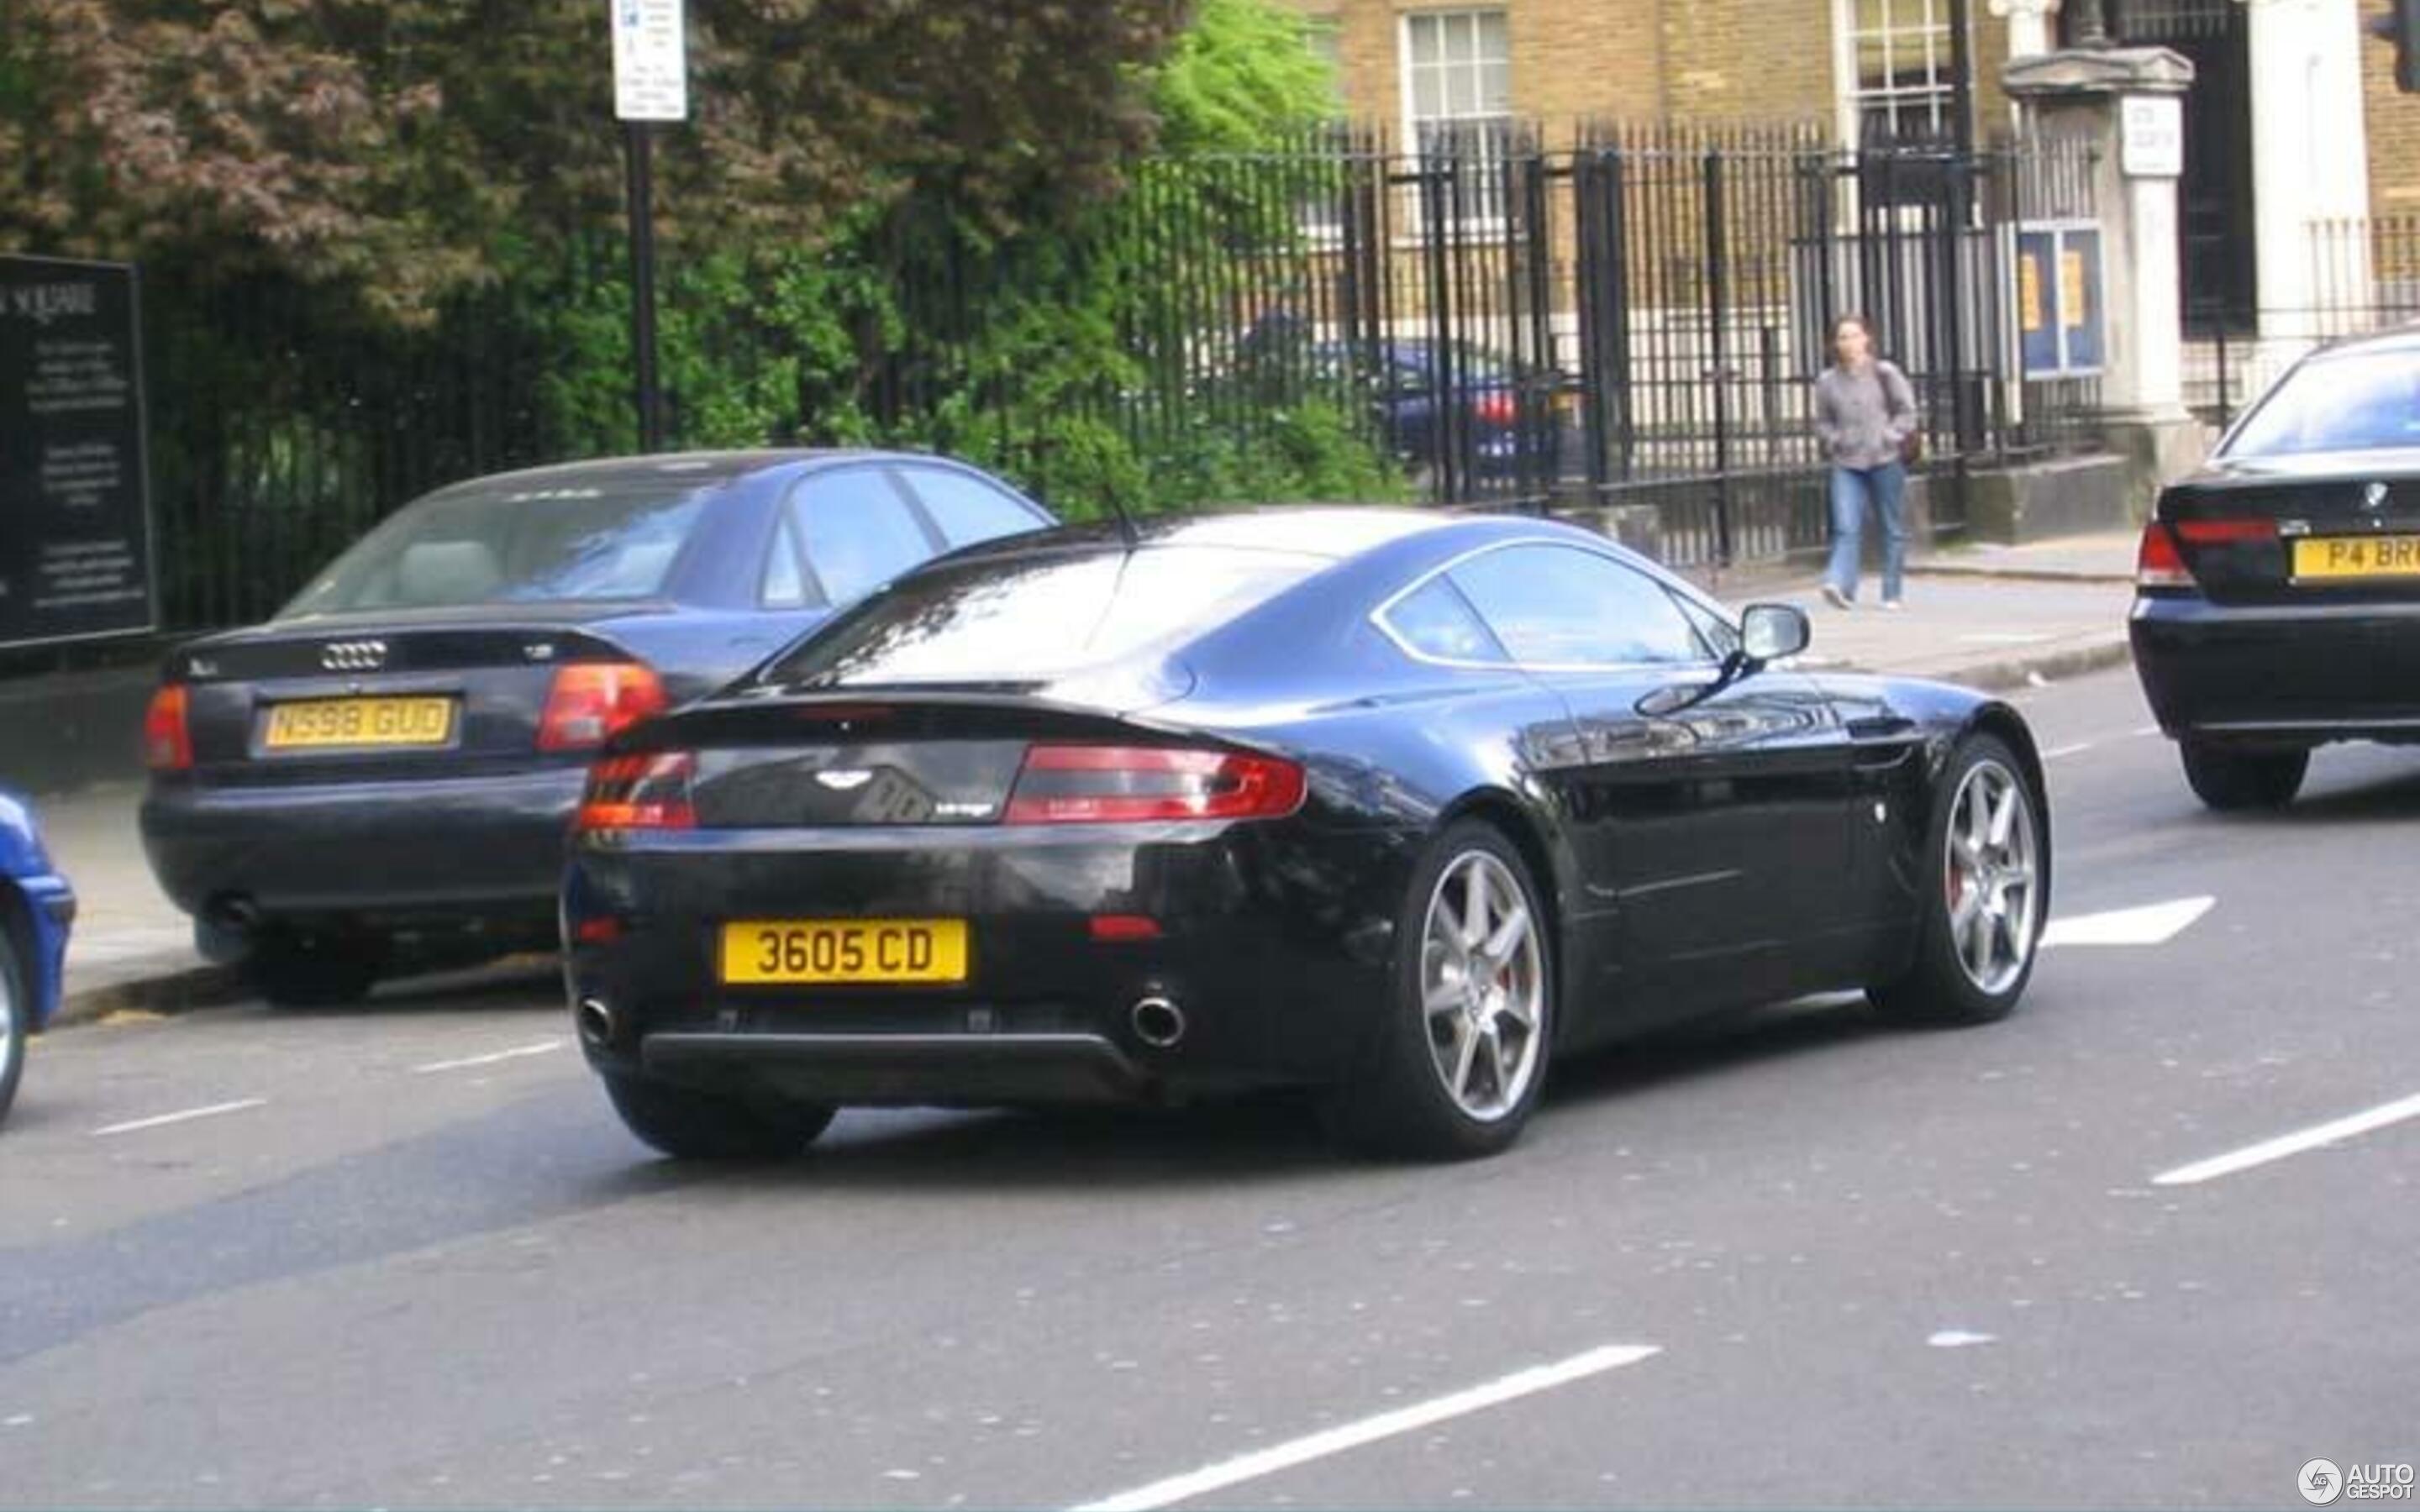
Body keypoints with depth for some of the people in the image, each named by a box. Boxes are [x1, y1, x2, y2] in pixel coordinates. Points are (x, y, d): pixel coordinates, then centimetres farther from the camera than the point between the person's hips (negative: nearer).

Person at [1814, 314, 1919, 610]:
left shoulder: (1885, 374, 0)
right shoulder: (1827, 382, 5)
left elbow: (1907, 411, 3)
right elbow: (1822, 421, 16)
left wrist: (1891, 437, -8)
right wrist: (1834, 441, 0)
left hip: (1885, 460, 0)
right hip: (1846, 464, 1)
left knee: (1893, 529, 6)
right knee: (1847, 529, -14)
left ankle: (1892, 594, 13)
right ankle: (1840, 585, -25)